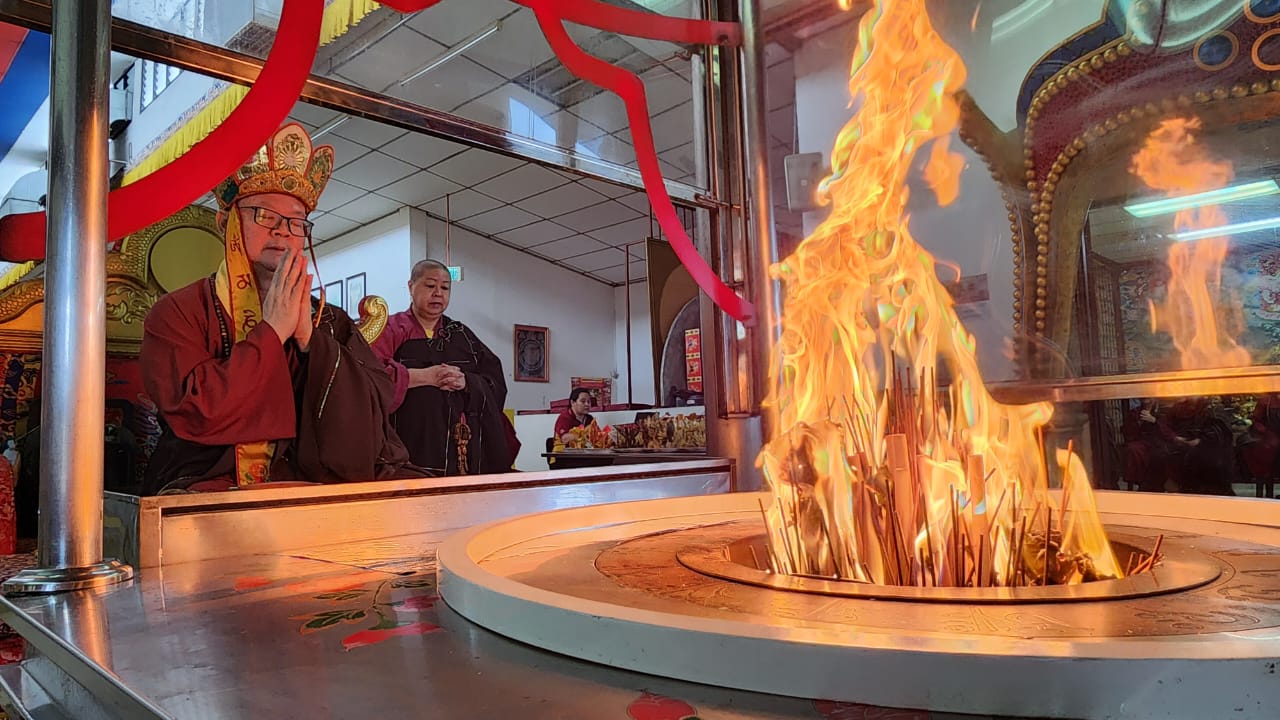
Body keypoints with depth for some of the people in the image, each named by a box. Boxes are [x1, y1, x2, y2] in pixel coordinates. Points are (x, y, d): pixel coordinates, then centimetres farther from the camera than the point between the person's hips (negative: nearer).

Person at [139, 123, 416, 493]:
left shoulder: (329, 322, 13)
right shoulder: (179, 312, 6)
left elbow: (368, 418, 0)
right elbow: (196, 414, -10)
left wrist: (309, 337, -9)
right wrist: (272, 331, -9)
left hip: (307, 485, 4)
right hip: (209, 488, -4)